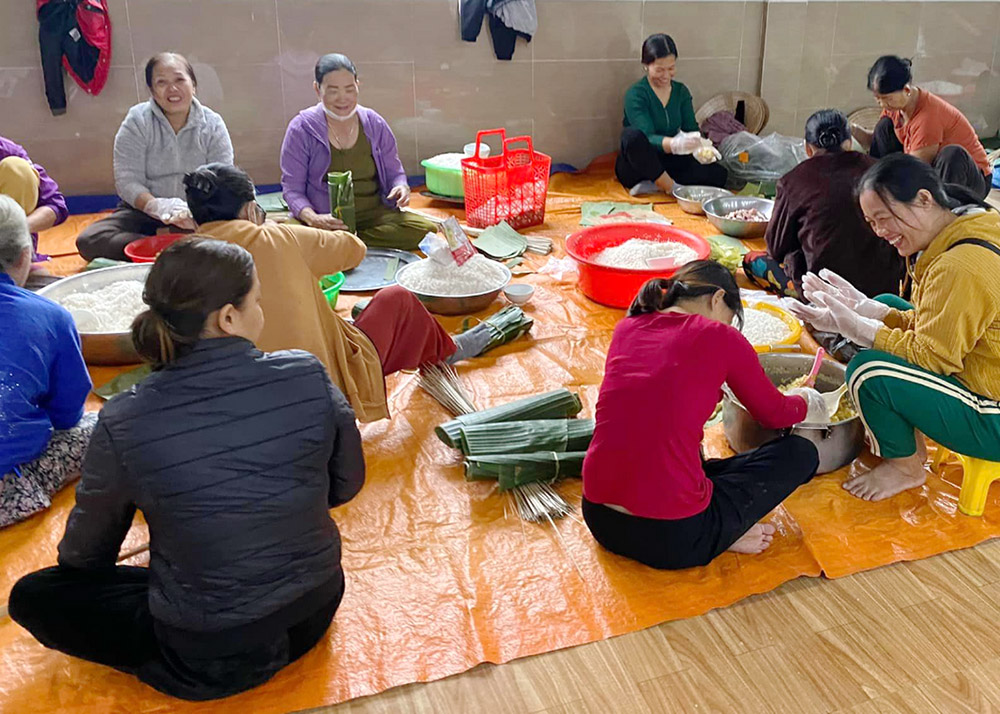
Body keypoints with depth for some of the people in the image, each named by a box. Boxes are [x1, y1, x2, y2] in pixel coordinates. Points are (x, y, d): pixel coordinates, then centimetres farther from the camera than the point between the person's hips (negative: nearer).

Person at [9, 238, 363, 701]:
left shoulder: (125, 422, -19)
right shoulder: (307, 377, -17)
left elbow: (85, 552, -1)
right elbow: (346, 485, 0)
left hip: (210, 658, -4)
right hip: (316, 609, 4)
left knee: (32, 597, 14)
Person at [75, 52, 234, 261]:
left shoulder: (213, 125, 0)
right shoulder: (136, 122, -3)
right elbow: (127, 181, -10)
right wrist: (158, 207, -32)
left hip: (198, 215, 0)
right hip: (144, 211, 1)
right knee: (87, 240, -24)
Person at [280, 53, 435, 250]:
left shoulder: (375, 124, 9)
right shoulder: (301, 129, -1)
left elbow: (394, 173, 17)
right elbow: (292, 190, -3)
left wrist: (401, 188, -10)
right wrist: (312, 218, -25)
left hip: (375, 213, 3)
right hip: (326, 220, -3)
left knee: (426, 231, -25)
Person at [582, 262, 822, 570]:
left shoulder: (627, 327, 8)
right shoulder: (720, 337, -6)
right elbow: (773, 414, 11)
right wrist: (806, 401, 33)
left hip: (598, 519, 6)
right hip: (672, 539, -6)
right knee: (800, 453, 11)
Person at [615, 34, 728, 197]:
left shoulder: (681, 92, 7)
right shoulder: (635, 94, -12)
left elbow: (692, 129, -2)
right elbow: (647, 139, -24)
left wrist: (700, 146, -26)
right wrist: (675, 144, -45)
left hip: (665, 165, 5)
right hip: (636, 168, -5)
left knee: (718, 174, -16)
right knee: (632, 134, -37)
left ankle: (653, 186, -20)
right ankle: (673, 189, -25)